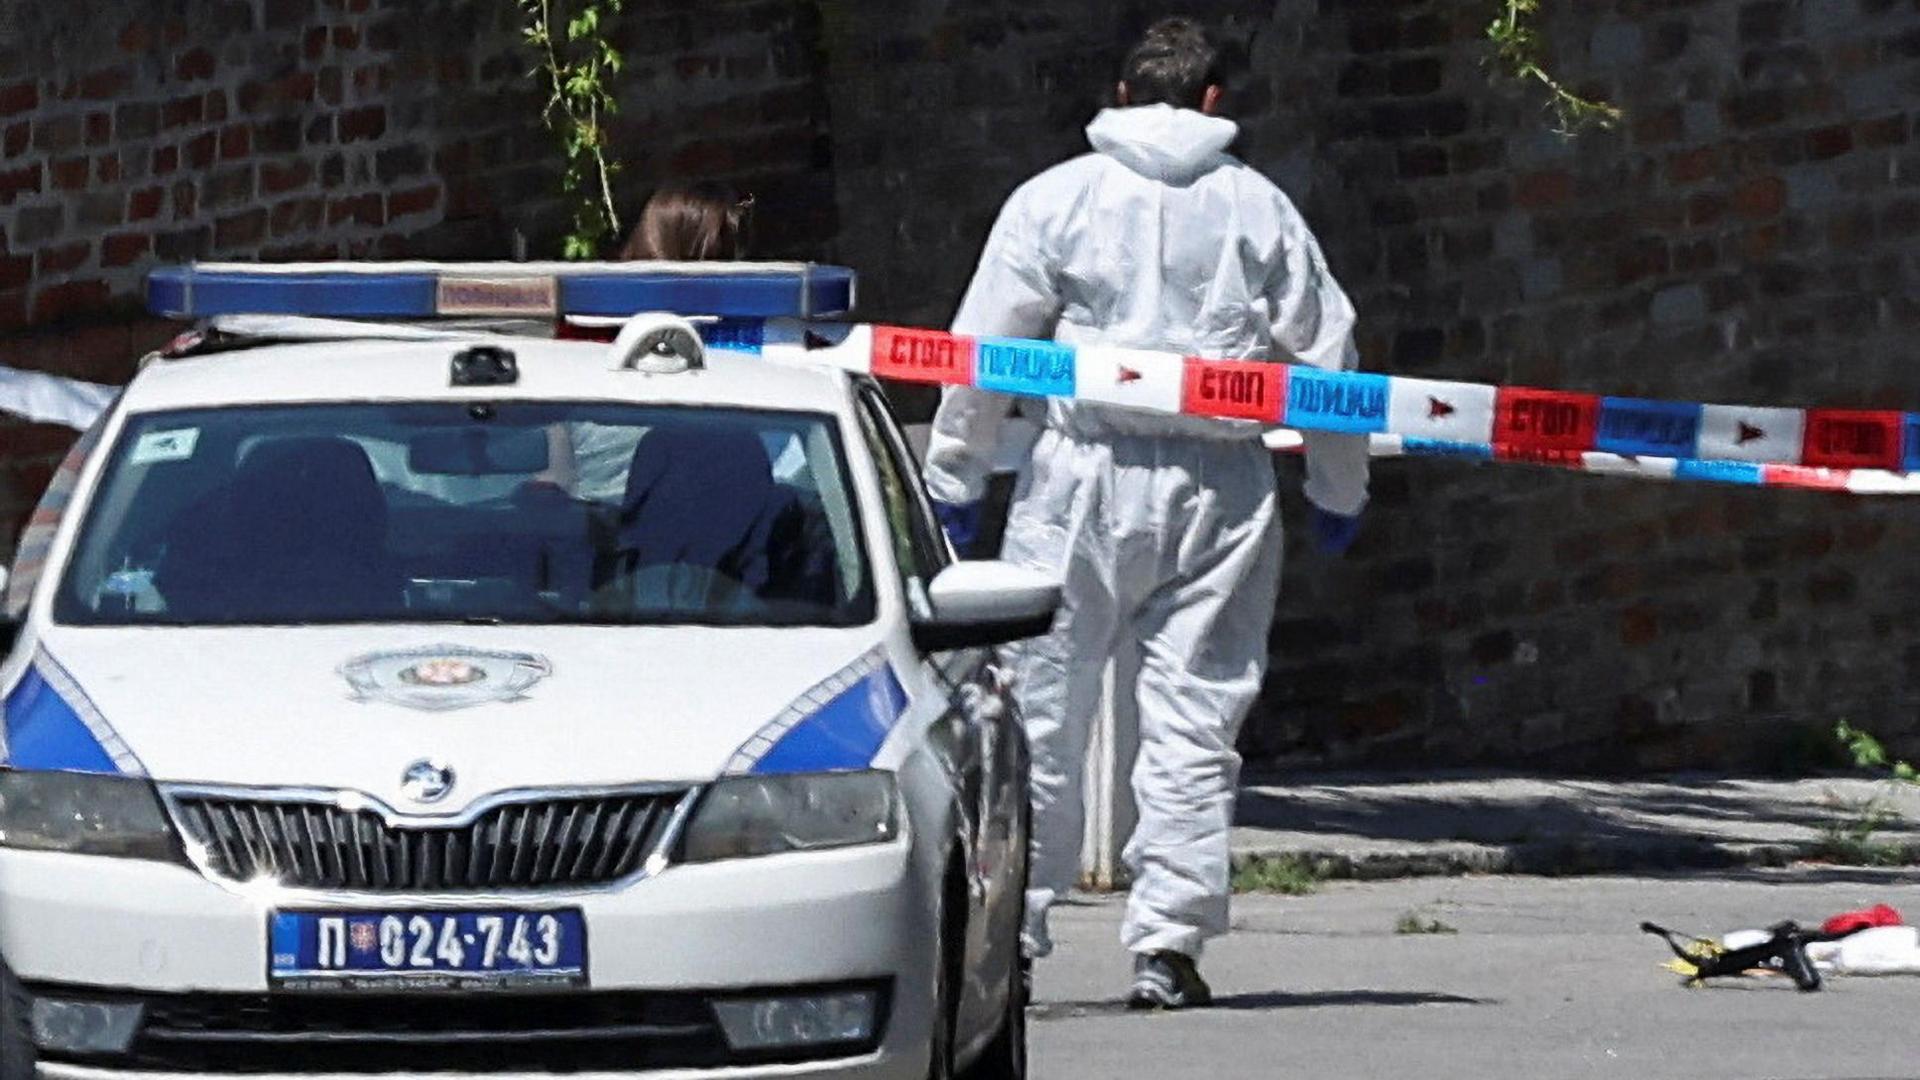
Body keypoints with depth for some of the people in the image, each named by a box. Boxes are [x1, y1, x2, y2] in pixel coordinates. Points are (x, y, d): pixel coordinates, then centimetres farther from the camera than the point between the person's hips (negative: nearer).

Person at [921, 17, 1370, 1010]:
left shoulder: (1056, 199, 4)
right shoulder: (1259, 210, 8)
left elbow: (983, 350, 3)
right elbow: (1325, 356, 11)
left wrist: (952, 479, 11)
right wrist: (1338, 492, 22)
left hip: (1085, 480, -1)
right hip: (1221, 491, 1)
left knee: (1040, 711, 5)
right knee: (1194, 720, 3)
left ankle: (1005, 933, 6)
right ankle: (1168, 944, -3)